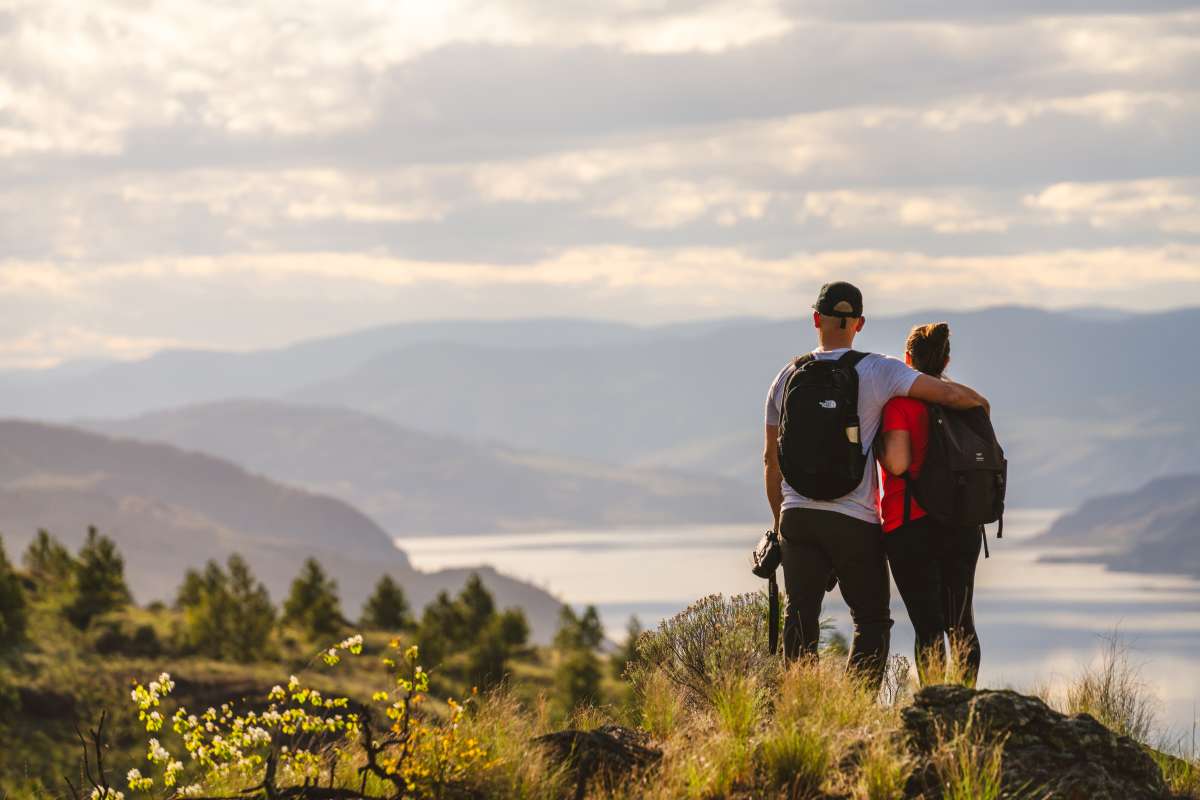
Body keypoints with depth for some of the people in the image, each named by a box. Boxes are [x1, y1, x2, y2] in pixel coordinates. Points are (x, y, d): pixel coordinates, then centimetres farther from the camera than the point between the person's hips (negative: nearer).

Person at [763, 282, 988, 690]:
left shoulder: (787, 378, 7)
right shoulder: (878, 372, -5)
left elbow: (771, 460, 12)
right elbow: (949, 394, -11)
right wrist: (980, 403, 12)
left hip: (798, 516, 3)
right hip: (855, 520, -3)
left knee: (800, 621, 7)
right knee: (871, 621, 4)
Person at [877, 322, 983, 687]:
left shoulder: (901, 401, -8)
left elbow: (898, 463, -18)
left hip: (912, 526, -5)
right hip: (964, 528, 5)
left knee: (928, 626, -5)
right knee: (961, 624, 14)